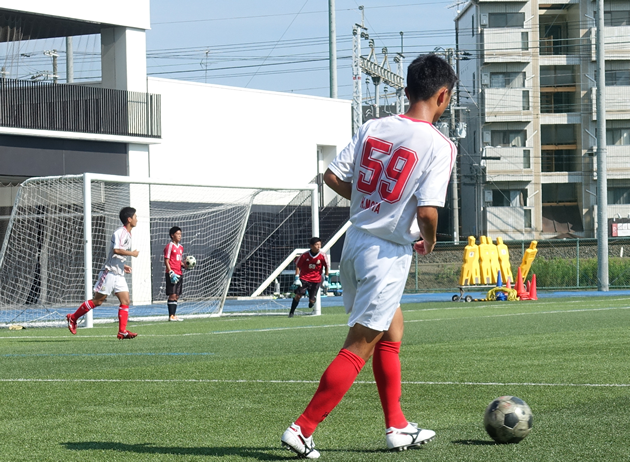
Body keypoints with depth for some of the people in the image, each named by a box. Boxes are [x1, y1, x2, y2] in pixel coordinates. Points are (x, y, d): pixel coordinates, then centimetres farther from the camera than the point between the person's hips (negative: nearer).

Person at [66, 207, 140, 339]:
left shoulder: (127, 235, 18)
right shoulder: (120, 232, -12)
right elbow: (116, 250, -28)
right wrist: (132, 253, -17)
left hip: (119, 274, 9)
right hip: (109, 272, -9)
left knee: (125, 301, -2)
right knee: (97, 300, -4)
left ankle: (122, 331, -4)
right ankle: (73, 318, 9)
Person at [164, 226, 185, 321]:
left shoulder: (181, 247, 17)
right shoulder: (170, 246, -6)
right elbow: (166, 261, -10)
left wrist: (185, 265, 5)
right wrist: (171, 272, -19)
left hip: (179, 274, 8)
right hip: (172, 274, -8)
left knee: (177, 296, 7)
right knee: (172, 295, -10)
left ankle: (174, 315, 10)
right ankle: (171, 316, -8)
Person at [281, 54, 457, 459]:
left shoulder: (373, 128, 3)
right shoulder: (439, 146, -14)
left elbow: (333, 177, 2)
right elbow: (427, 212, -21)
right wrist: (428, 243, 0)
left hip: (355, 243, 7)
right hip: (389, 255, -7)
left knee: (392, 332, 22)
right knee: (359, 348, -1)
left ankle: (398, 427, 28)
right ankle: (302, 430, -3)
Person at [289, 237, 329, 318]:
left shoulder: (322, 256, -10)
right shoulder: (304, 255, -12)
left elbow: (326, 267, 5)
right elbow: (297, 266, 0)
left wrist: (326, 279, 5)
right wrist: (297, 277, -7)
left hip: (316, 281, 0)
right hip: (304, 278, 0)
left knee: (312, 300, -4)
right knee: (298, 295, -14)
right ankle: (291, 312, -3)